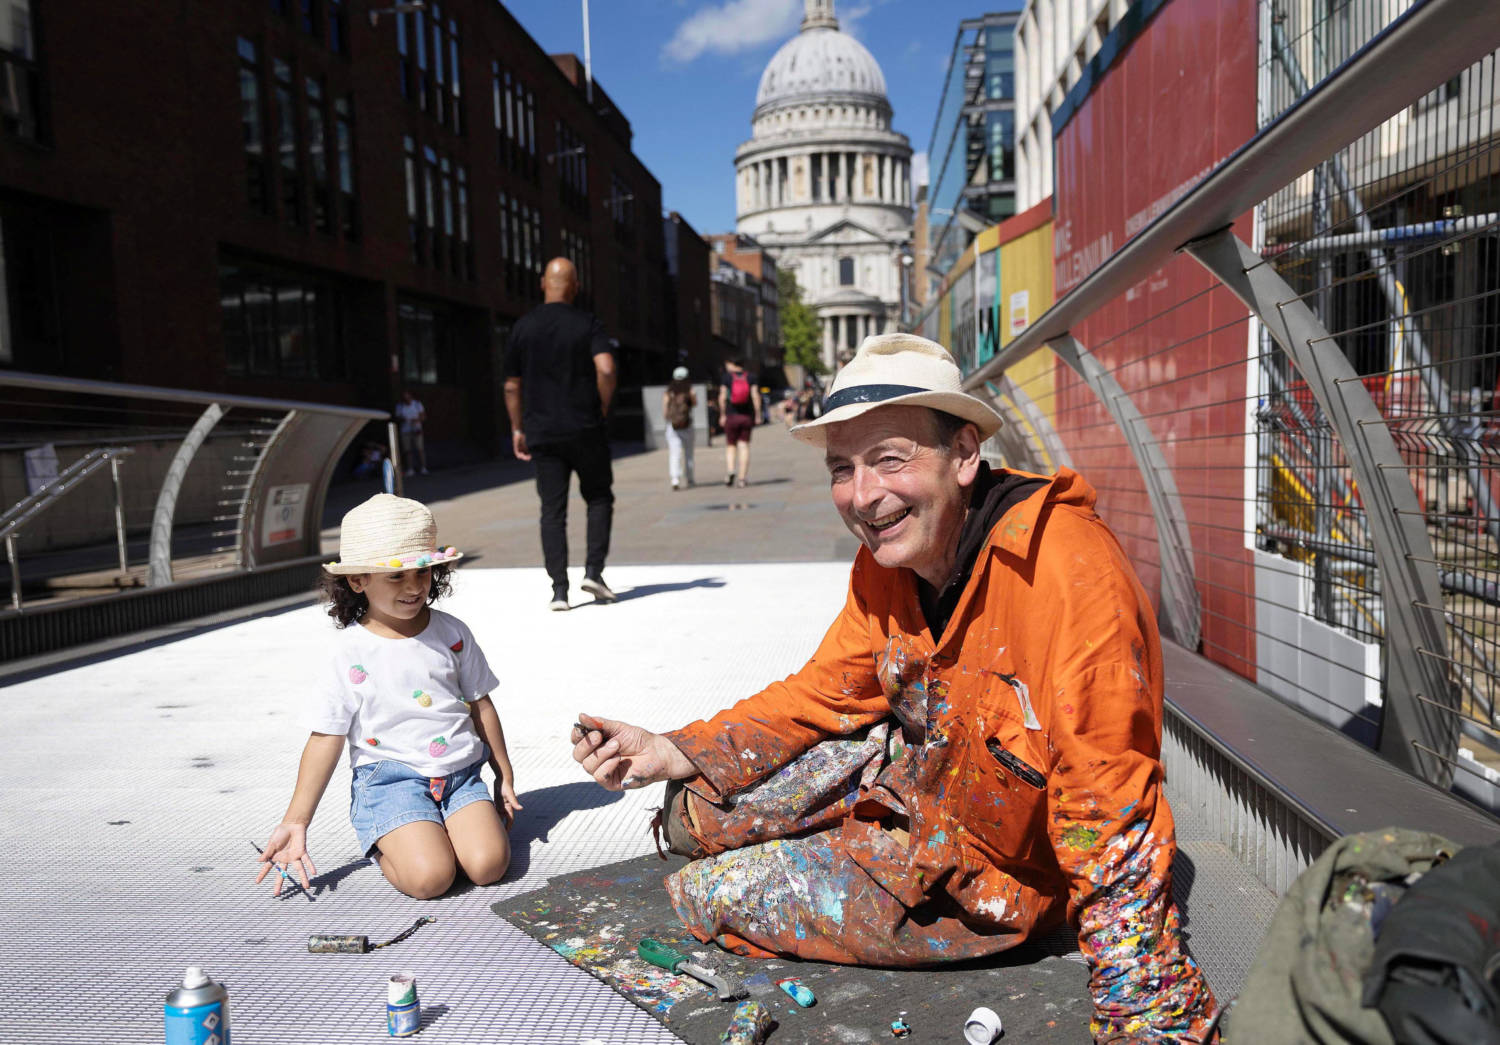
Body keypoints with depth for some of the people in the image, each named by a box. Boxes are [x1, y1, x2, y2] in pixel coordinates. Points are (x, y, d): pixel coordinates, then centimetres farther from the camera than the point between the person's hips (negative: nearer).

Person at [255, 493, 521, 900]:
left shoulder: (451, 633, 3)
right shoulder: (349, 654, -7)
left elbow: (480, 706, 12)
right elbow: (325, 740, -3)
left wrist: (505, 776, 15)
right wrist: (295, 822, -6)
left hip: (460, 774, 3)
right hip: (390, 779, -3)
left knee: (488, 865, -18)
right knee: (429, 878, -24)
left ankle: (440, 827, 12)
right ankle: (385, 845, 8)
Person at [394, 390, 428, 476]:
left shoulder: (417, 403, 2)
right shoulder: (399, 406, 5)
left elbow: (423, 416, 4)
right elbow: (397, 418, 10)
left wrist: (417, 420, -15)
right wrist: (401, 419, -12)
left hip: (416, 430, -1)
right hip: (405, 431, 1)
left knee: (420, 449, -10)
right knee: (408, 450, -1)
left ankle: (423, 468, -9)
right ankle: (410, 469, 4)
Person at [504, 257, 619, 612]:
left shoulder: (523, 326, 6)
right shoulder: (588, 324, -2)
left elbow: (512, 386, 8)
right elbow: (606, 370, -18)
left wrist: (517, 429, 17)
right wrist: (602, 408, -3)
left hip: (541, 433, 2)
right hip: (585, 429, -2)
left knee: (552, 510, 3)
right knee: (599, 497, 14)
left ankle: (559, 587, -2)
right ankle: (593, 570, 3)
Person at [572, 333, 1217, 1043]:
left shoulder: (1068, 574, -35)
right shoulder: (885, 558, -9)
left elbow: (1114, 824, -31)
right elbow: (827, 691, 1)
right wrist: (676, 754, -8)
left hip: (993, 867, -6)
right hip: (917, 766, 6)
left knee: (709, 894, -4)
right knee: (691, 816, 2)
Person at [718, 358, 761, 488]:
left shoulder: (727, 377, -1)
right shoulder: (750, 377, 3)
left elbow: (722, 397, -7)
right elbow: (755, 396, -5)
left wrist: (722, 415, 0)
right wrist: (757, 414, -1)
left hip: (731, 416, -1)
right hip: (747, 416, 1)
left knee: (730, 445, 11)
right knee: (744, 446, 4)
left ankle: (730, 470, -12)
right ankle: (742, 478, 0)